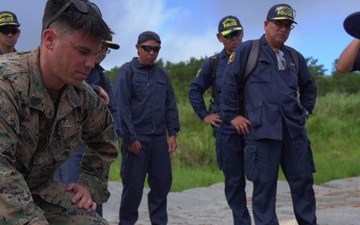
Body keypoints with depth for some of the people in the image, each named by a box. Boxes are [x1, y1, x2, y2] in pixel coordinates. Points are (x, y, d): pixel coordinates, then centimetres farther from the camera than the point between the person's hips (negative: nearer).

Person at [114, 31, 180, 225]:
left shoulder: (162, 75, 13)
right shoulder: (127, 71, -3)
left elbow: (170, 106, 14)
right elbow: (121, 107, -9)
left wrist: (173, 133, 4)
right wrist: (130, 137, -14)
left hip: (159, 138, 5)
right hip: (136, 138, -5)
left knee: (162, 182, 6)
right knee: (133, 185, 1)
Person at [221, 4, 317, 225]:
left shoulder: (294, 57, 17)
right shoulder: (247, 50, 1)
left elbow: (309, 87, 31)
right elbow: (230, 82, 0)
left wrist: (305, 111, 20)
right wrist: (232, 115, -2)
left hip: (294, 128, 5)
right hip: (262, 129, -5)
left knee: (303, 181, 6)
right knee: (264, 185, -1)